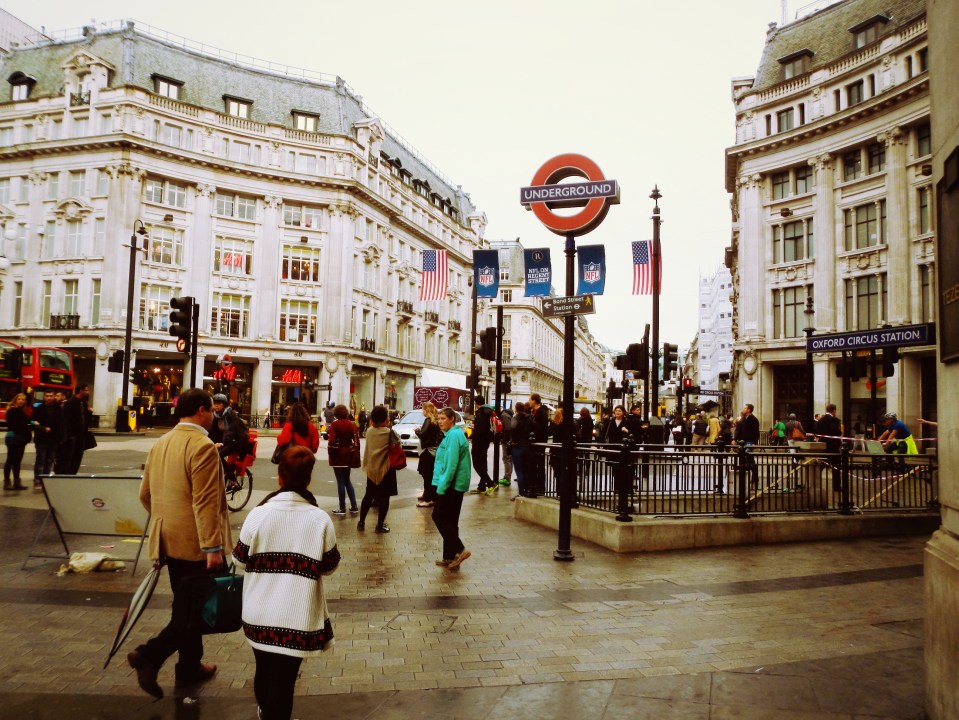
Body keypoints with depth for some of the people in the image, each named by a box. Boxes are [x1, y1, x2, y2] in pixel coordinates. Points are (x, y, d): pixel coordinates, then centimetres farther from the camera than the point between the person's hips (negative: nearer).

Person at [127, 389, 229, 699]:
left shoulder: (160, 444, 8)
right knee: (197, 608, 3)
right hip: (195, 543, -9)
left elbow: (145, 494, 15)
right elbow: (205, 502, -23)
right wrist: (212, 546, -21)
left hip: (169, 540, 9)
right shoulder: (203, 446, -18)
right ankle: (149, 655, -7)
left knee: (187, 606, 19)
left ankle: (190, 667, 28)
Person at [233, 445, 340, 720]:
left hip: (259, 614, 3)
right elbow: (329, 567, -3)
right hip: (297, 617, -3)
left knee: (264, 670, 25)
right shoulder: (320, 519, -13)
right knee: (283, 679, 7)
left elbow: (241, 557, 2)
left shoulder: (258, 514, -11)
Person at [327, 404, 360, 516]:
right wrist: (354, 452, 11)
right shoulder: (352, 424, 4)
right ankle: (354, 507, 14)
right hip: (348, 454, 5)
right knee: (347, 480, 17)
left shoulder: (335, 424, -11)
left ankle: (342, 509, 6)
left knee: (340, 481, 1)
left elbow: (332, 440, -21)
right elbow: (356, 441, 1)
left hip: (337, 455, -5)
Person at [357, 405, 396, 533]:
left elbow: (367, 448, 11)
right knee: (384, 497, 4)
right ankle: (380, 525, 7)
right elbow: (398, 442, 0)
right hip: (386, 469, -5)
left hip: (371, 468, 5)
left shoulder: (369, 431, 1)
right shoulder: (389, 432, -14)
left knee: (368, 495, 16)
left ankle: (361, 522, 21)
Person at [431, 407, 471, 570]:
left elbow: (451, 464, -22)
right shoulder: (456, 434, 16)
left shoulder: (453, 436, -16)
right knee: (449, 520, 13)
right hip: (457, 485, 10)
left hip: (451, 485, -10)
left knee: (439, 517, -3)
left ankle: (459, 550, -4)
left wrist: (442, 486, -20)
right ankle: (450, 557, 19)